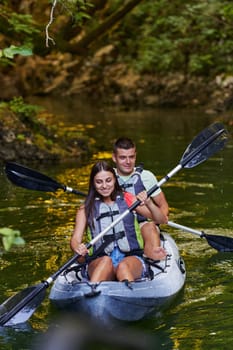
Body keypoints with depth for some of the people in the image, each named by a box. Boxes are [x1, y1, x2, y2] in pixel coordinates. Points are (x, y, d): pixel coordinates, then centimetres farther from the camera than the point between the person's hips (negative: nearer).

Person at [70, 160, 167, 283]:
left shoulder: (127, 200, 12)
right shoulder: (86, 209, 13)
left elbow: (162, 220, 6)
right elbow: (75, 239, 2)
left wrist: (148, 203, -15)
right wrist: (78, 248, -22)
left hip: (131, 258, 0)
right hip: (99, 262, 0)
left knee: (123, 267, -36)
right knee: (106, 261, -36)